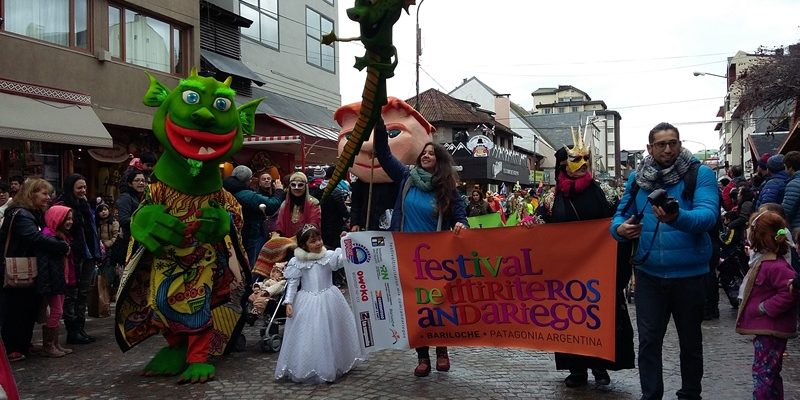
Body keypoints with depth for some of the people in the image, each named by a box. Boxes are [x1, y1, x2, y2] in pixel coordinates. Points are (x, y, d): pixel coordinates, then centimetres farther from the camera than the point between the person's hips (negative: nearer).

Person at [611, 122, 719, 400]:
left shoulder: (701, 174, -7)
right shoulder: (636, 178, 5)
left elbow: (708, 215, -21)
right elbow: (620, 215, 8)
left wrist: (678, 218, -41)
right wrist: (620, 228, -16)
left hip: (689, 273, -2)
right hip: (648, 274, 2)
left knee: (690, 340, 16)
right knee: (648, 340, 6)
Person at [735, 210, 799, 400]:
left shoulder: (774, 266, -22)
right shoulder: (767, 261, 11)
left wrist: (765, 308, -23)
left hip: (770, 331, -11)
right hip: (765, 329, 11)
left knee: (763, 372, -5)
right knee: (769, 373, 20)